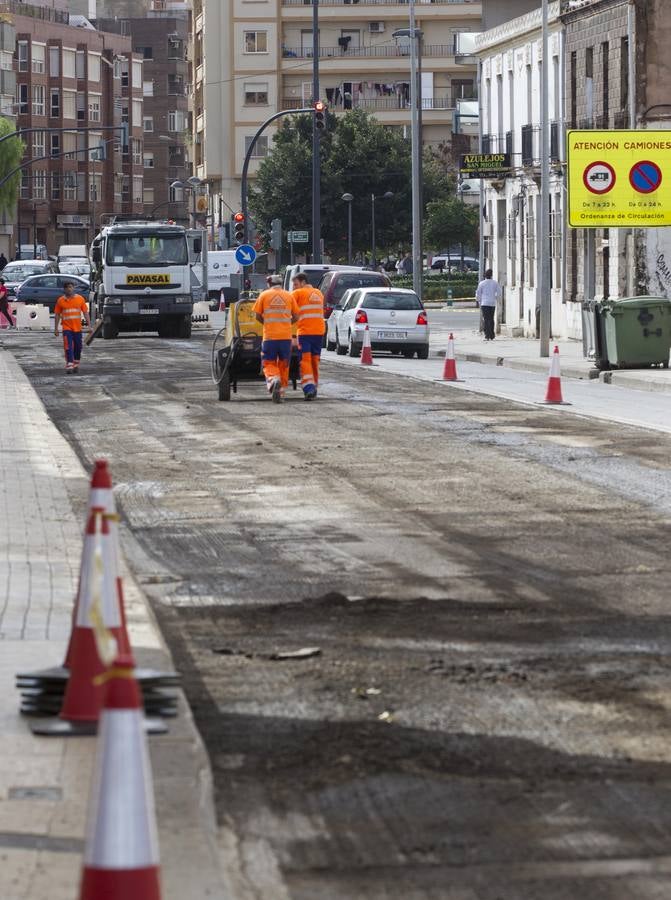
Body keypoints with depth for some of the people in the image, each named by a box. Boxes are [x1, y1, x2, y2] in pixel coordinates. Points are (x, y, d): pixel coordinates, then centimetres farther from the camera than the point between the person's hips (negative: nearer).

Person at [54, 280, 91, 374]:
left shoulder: (80, 298, 2)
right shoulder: (60, 300, 0)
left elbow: (85, 312, 4)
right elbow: (57, 314, 4)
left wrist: (89, 325, -1)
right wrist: (56, 328, 1)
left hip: (77, 327, 2)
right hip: (67, 328, -2)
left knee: (78, 347, 10)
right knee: (68, 347, -11)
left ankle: (76, 365, 25)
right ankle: (69, 366, -14)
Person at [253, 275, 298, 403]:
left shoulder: (264, 295, 4)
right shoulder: (289, 296, 8)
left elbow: (258, 316, 3)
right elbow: (295, 317, 8)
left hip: (269, 335, -2)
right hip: (286, 336, 2)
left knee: (269, 364, 2)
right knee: (283, 365, 13)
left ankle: (274, 380, -28)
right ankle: (281, 390, 15)